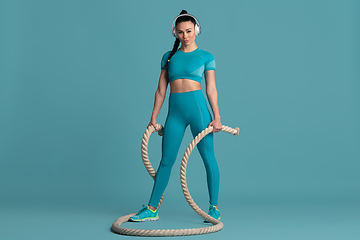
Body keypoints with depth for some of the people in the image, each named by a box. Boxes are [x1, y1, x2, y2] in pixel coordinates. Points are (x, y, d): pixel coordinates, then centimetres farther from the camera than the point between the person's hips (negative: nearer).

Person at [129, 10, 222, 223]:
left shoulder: (206, 57, 6)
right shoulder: (168, 56, 14)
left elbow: (211, 89, 2)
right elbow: (161, 89, 13)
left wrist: (217, 116, -7)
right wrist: (154, 117, 10)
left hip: (198, 108, -3)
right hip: (175, 112, 3)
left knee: (208, 158, 0)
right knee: (166, 161, 5)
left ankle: (214, 208, 13)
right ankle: (152, 209, 14)